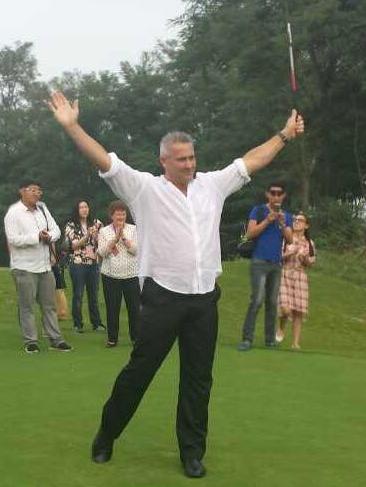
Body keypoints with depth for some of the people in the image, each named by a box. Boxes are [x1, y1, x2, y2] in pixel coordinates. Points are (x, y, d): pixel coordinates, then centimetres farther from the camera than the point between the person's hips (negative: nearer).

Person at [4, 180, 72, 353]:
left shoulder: (42, 208, 10)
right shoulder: (14, 212, -10)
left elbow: (56, 229, 11)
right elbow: (13, 239, -18)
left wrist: (49, 236, -12)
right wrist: (37, 236, -20)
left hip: (45, 265, 6)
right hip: (24, 267, -6)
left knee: (49, 304, 10)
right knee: (27, 306, 0)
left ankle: (55, 339, 16)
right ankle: (30, 342, 9)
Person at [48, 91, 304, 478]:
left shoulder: (212, 184, 12)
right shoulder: (145, 188, -1)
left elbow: (251, 161, 20)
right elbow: (104, 160, -10)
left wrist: (285, 134, 24)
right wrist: (71, 126, -19)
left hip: (204, 300, 4)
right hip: (163, 297, -4)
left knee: (198, 379, 9)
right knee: (138, 371, 4)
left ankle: (192, 453, 20)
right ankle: (106, 436, 23)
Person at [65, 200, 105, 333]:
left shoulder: (96, 223, 7)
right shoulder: (70, 226, 0)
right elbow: (74, 245, -8)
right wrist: (88, 235, -18)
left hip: (93, 263, 2)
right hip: (77, 263, -2)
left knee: (94, 294, 8)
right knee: (78, 295, 2)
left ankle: (96, 323, 15)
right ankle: (78, 324, 10)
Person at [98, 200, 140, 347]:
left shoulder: (133, 229, 6)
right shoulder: (104, 231, 6)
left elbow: (136, 250, -5)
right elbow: (102, 252, -5)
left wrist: (123, 237, -13)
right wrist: (115, 238, -14)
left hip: (131, 275, 0)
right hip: (110, 275, 0)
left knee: (134, 307, 2)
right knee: (112, 308, 3)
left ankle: (135, 337, 14)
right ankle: (112, 338, 13)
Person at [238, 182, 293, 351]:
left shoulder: (286, 216, 13)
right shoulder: (258, 210, 1)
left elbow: (290, 239, 3)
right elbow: (250, 233, -8)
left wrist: (282, 224, -13)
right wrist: (268, 220, -16)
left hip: (276, 264, 5)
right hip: (259, 262, -5)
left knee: (272, 302, 5)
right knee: (257, 299, -14)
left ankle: (270, 338, 10)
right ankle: (247, 338, -12)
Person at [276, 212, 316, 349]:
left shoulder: (309, 243, 10)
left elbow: (310, 263, 13)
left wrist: (305, 258, -8)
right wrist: (288, 254, -17)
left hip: (301, 277, 3)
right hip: (285, 275, -3)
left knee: (298, 311, -2)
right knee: (286, 309, -18)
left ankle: (295, 342, 6)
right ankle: (281, 328, 14)